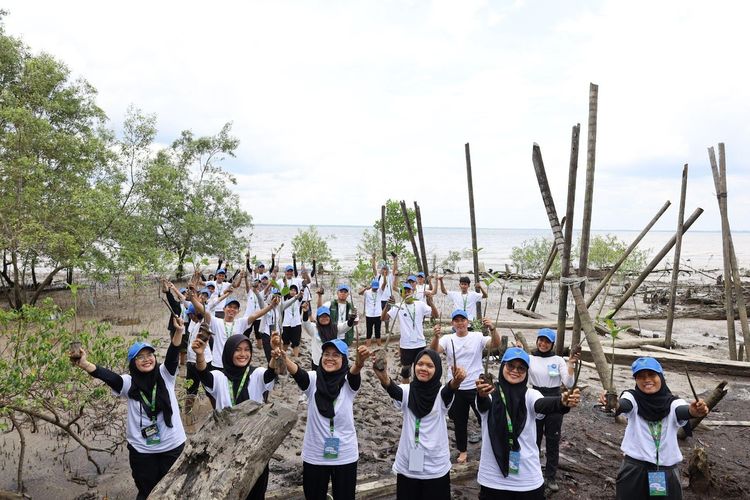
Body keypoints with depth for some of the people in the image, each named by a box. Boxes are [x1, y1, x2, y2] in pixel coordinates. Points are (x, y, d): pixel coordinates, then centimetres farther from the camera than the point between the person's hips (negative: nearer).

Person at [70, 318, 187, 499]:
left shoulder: (165, 375, -4)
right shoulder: (129, 383, -5)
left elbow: (172, 356, -20)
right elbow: (106, 376, -21)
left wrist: (179, 332, -38)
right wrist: (84, 364, -40)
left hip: (173, 446, 0)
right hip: (142, 450, 0)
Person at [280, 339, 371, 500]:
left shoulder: (348, 382, -10)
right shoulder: (313, 380, -8)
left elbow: (355, 372, -32)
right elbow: (296, 372, -29)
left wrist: (360, 361, -57)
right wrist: (283, 356, -51)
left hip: (345, 455, -1)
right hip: (314, 455, 1)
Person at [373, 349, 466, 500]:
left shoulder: (441, 394, -7)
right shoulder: (407, 391, -4)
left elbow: (449, 391, -29)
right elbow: (393, 390, -25)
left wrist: (456, 382, -53)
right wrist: (383, 377, -49)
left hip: (436, 468, -1)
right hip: (407, 466, 1)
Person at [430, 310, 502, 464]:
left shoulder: (478, 337, -7)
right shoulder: (448, 339, -4)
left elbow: (496, 345, -22)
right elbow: (433, 351, -19)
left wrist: (492, 329, -41)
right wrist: (436, 336, -40)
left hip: (477, 387, -2)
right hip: (456, 388, 2)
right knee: (459, 421, 15)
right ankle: (462, 451, 34)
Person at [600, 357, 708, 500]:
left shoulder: (672, 402, -4)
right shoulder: (633, 398, -6)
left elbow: (683, 411, -26)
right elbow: (623, 405, -28)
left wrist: (693, 410, -50)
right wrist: (613, 404, -52)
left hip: (666, 473, 1)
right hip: (634, 471, -1)